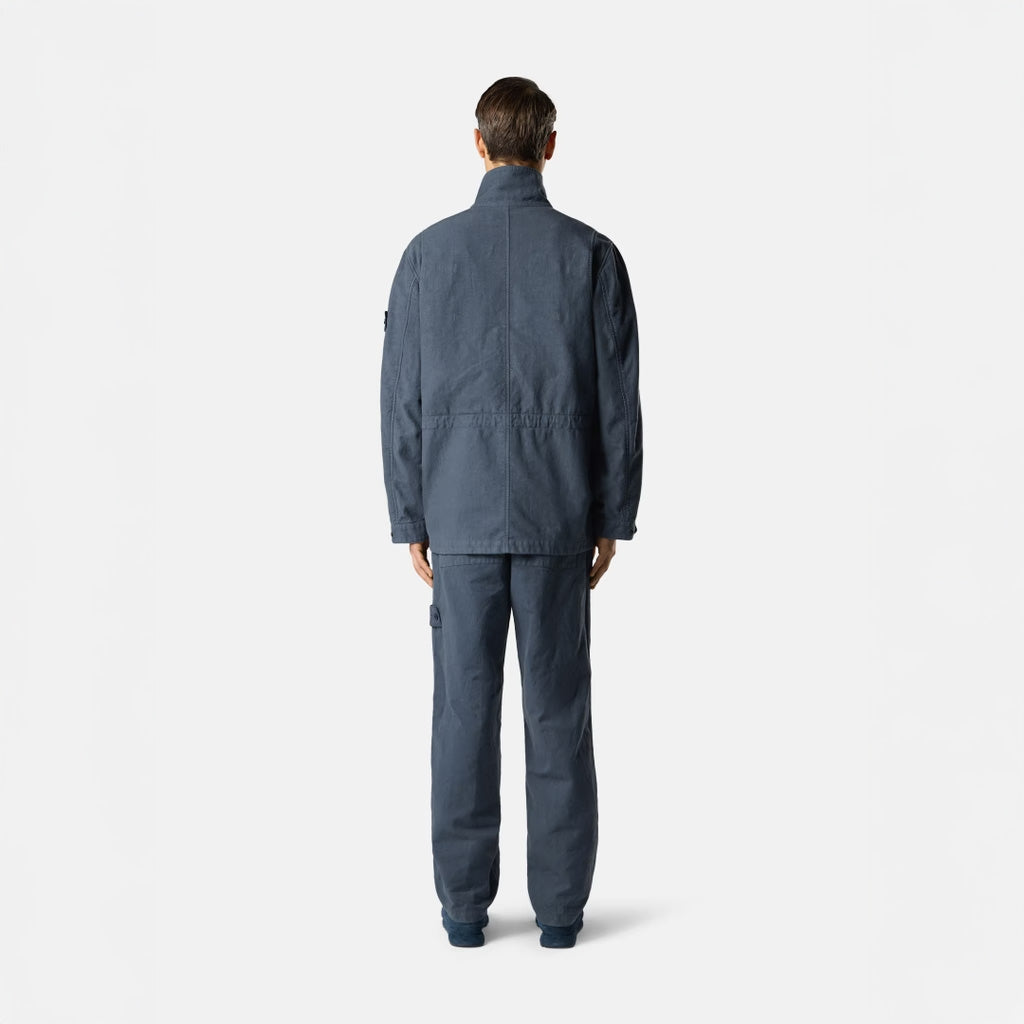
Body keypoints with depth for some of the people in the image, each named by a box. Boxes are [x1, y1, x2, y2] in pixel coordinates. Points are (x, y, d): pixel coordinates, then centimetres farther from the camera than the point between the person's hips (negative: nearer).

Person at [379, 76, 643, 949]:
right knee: (558, 711, 7)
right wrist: (614, 520, 6)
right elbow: (619, 400, -3)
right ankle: (559, 904, 11)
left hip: (462, 516, 1)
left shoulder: (429, 252, -1)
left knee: (466, 710, 7)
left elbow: (402, 399, -1)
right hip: (559, 517, 0)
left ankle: (466, 903, 12)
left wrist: (411, 522, 7)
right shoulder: (593, 254, -3)